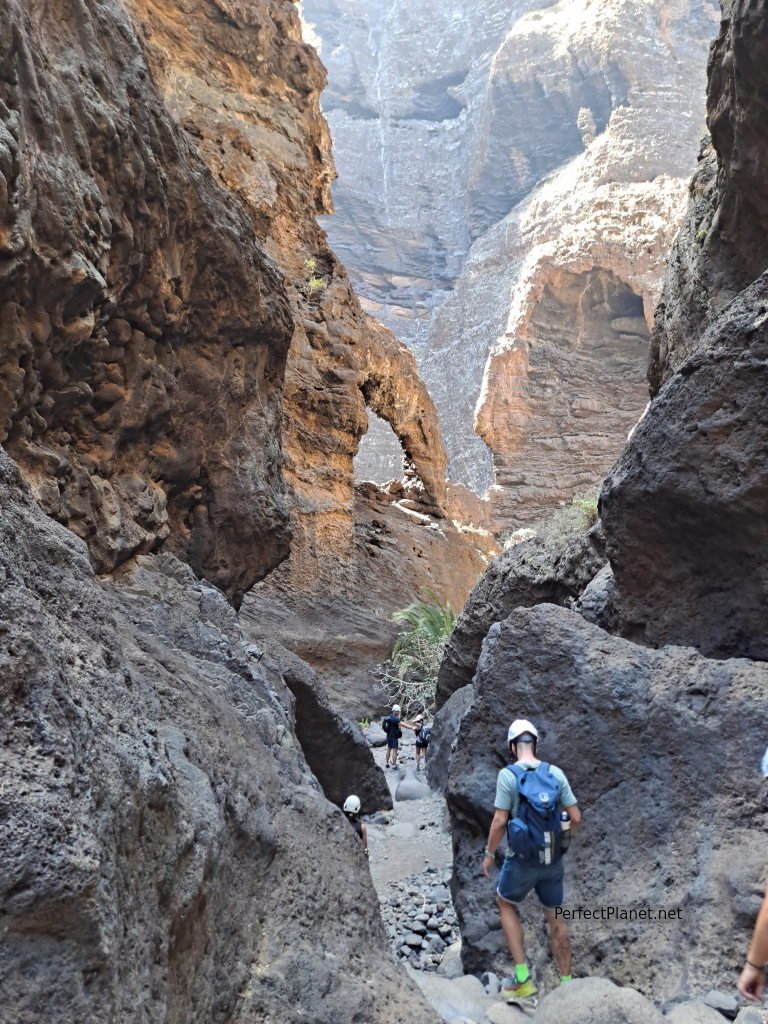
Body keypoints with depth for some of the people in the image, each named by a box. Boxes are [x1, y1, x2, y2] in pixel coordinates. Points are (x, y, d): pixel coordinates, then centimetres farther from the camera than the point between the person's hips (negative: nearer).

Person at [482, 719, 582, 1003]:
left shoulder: (508, 774, -15)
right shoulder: (555, 773, -4)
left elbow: (500, 821, -16)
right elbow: (575, 817, -1)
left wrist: (489, 854, -2)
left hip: (522, 859, -3)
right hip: (553, 859, 4)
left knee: (505, 904, 20)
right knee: (554, 916, 20)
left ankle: (523, 978, 15)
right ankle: (566, 982, 28)